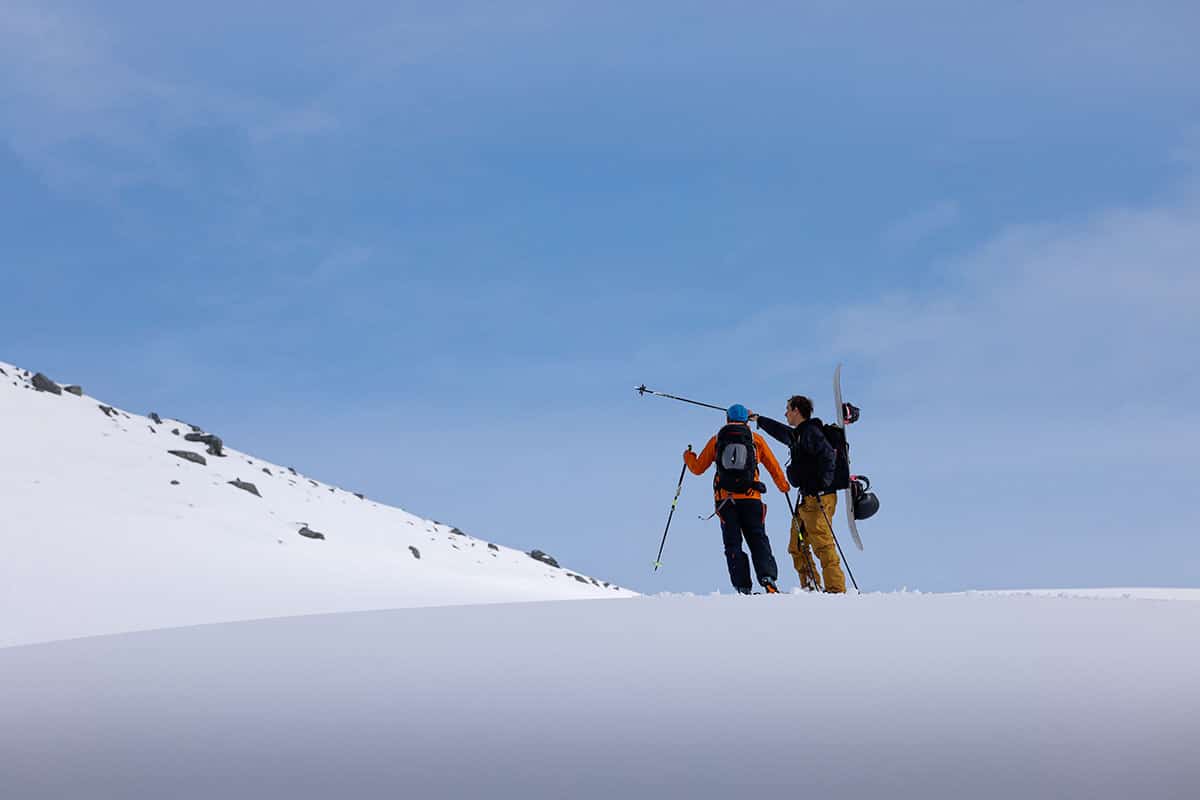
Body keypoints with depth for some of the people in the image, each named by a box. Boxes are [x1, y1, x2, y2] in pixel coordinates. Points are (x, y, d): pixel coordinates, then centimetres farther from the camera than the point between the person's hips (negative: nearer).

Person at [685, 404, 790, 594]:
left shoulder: (717, 440, 10)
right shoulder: (756, 439, 9)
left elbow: (698, 468, 15)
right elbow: (773, 467, 15)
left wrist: (688, 457, 37)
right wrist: (783, 486, 33)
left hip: (725, 499, 0)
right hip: (751, 498, 0)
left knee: (733, 544, 4)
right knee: (758, 539, 3)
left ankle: (743, 587, -7)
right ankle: (768, 578, -18)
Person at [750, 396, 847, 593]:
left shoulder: (810, 432, -9)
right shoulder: (798, 434, 20)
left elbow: (828, 455, -21)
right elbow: (781, 432, 41)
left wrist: (821, 486, -24)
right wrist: (758, 419, 51)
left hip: (818, 498, -10)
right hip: (807, 499, 10)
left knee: (823, 545, -16)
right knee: (797, 547, 12)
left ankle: (836, 588, -20)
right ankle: (810, 588, 13)